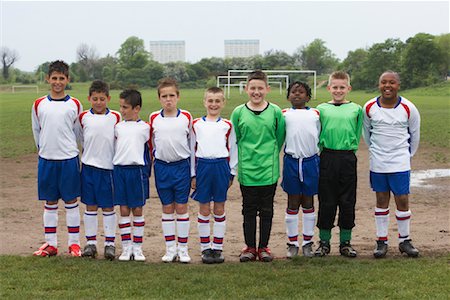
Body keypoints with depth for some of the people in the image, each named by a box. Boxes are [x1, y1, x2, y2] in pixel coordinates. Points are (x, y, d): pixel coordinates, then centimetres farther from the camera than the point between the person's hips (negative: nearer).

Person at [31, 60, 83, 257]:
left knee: (71, 201, 4)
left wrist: (67, 148, 9)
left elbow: (78, 132, 7)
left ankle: (74, 243, 11)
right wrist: (44, 149, 14)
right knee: (50, 202, 8)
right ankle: (50, 244, 16)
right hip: (46, 159, 2)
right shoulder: (39, 105, 4)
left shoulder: (75, 105, 0)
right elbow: (36, 131, 14)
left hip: (69, 159, -2)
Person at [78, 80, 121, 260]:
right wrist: (89, 154, 11)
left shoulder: (116, 117, 0)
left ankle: (109, 243, 11)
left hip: (108, 167, -1)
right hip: (88, 166, 1)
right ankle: (91, 242, 15)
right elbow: (82, 140, 15)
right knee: (90, 206, 7)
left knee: (108, 206, 4)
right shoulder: (83, 117, 3)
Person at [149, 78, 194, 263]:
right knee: (167, 208, 7)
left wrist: (193, 171, 6)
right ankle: (170, 248, 14)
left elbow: (192, 143, 6)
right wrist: (150, 165, 12)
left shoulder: (186, 117, -1)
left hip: (182, 166, -1)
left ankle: (183, 248, 10)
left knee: (181, 207, 2)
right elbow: (151, 144, 13)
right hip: (162, 167, 2)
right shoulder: (154, 118, 2)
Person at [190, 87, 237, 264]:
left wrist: (231, 173, 4)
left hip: (221, 167, 0)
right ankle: (205, 249, 11)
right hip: (203, 167, 0)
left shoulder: (227, 126, 5)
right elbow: (192, 150, 8)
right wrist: (193, 174, 5)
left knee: (219, 209, 6)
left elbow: (233, 150, 8)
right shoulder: (196, 124, 6)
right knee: (204, 210, 3)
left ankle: (218, 249, 13)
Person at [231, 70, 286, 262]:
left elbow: (280, 138, 8)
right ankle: (250, 247, 18)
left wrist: (270, 156, 5)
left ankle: (264, 247, 18)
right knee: (249, 210, 8)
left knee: (266, 210, 7)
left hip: (269, 171, 0)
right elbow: (234, 140, 8)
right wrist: (243, 159, 4)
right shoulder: (239, 113, 0)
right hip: (246, 171, 0)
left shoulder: (275, 112, 0)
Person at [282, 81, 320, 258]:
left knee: (308, 202, 9)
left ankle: (308, 243, 17)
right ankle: (293, 244, 13)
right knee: (292, 203, 5)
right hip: (291, 162, -1)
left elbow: (320, 136, 12)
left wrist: (317, 154, 10)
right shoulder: (284, 114, 4)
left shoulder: (315, 114, 7)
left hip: (310, 161, 1)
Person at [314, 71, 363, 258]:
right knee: (326, 202, 4)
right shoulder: (321, 109, 5)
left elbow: (357, 134, 12)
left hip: (348, 159, 0)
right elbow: (316, 135, 9)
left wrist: (351, 147, 3)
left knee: (347, 202, 5)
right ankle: (324, 242, 14)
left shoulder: (356, 109, 6)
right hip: (327, 158, 0)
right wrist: (320, 149, 0)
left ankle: (345, 242, 16)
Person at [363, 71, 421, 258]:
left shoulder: (408, 108, -7)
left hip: (400, 163, -1)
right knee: (381, 200, 8)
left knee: (402, 200, 0)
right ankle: (382, 241, 15)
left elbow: (415, 135, 7)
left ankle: (404, 240, 14)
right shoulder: (369, 107, -3)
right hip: (378, 163, 1)